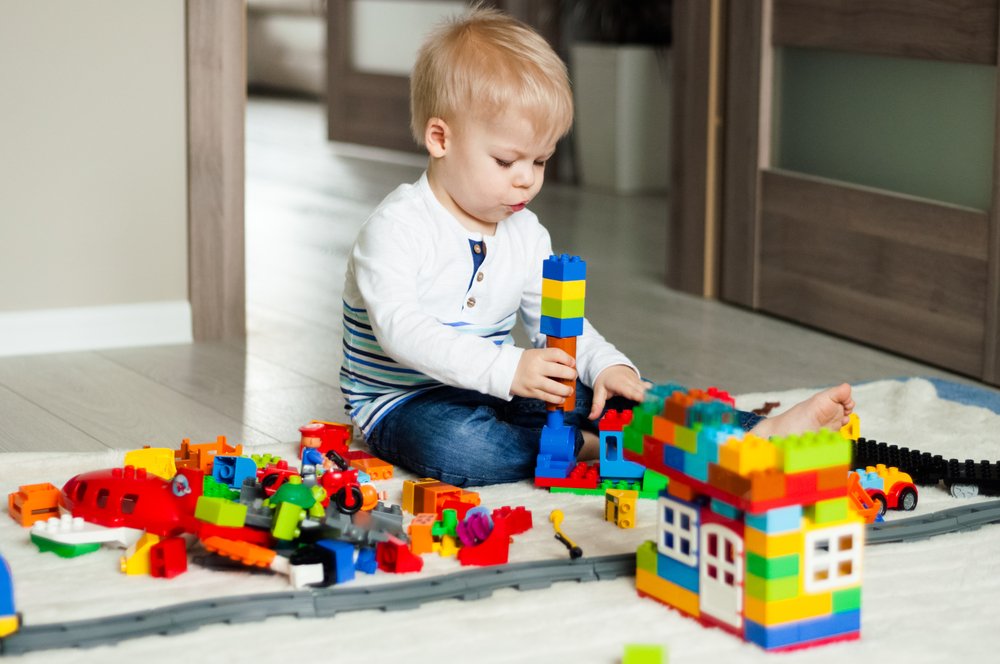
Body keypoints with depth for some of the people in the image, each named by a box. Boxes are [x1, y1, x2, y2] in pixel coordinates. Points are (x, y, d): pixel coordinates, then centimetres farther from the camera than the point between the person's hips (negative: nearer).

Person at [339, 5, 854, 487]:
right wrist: (507, 368, -41)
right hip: (402, 401, -6)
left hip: (493, 390, 6)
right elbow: (400, 327, -30)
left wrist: (607, 366, -12)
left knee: (601, 391, -14)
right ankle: (591, 449, -25)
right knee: (458, 442, -40)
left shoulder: (526, 235, 7)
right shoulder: (397, 228, -17)